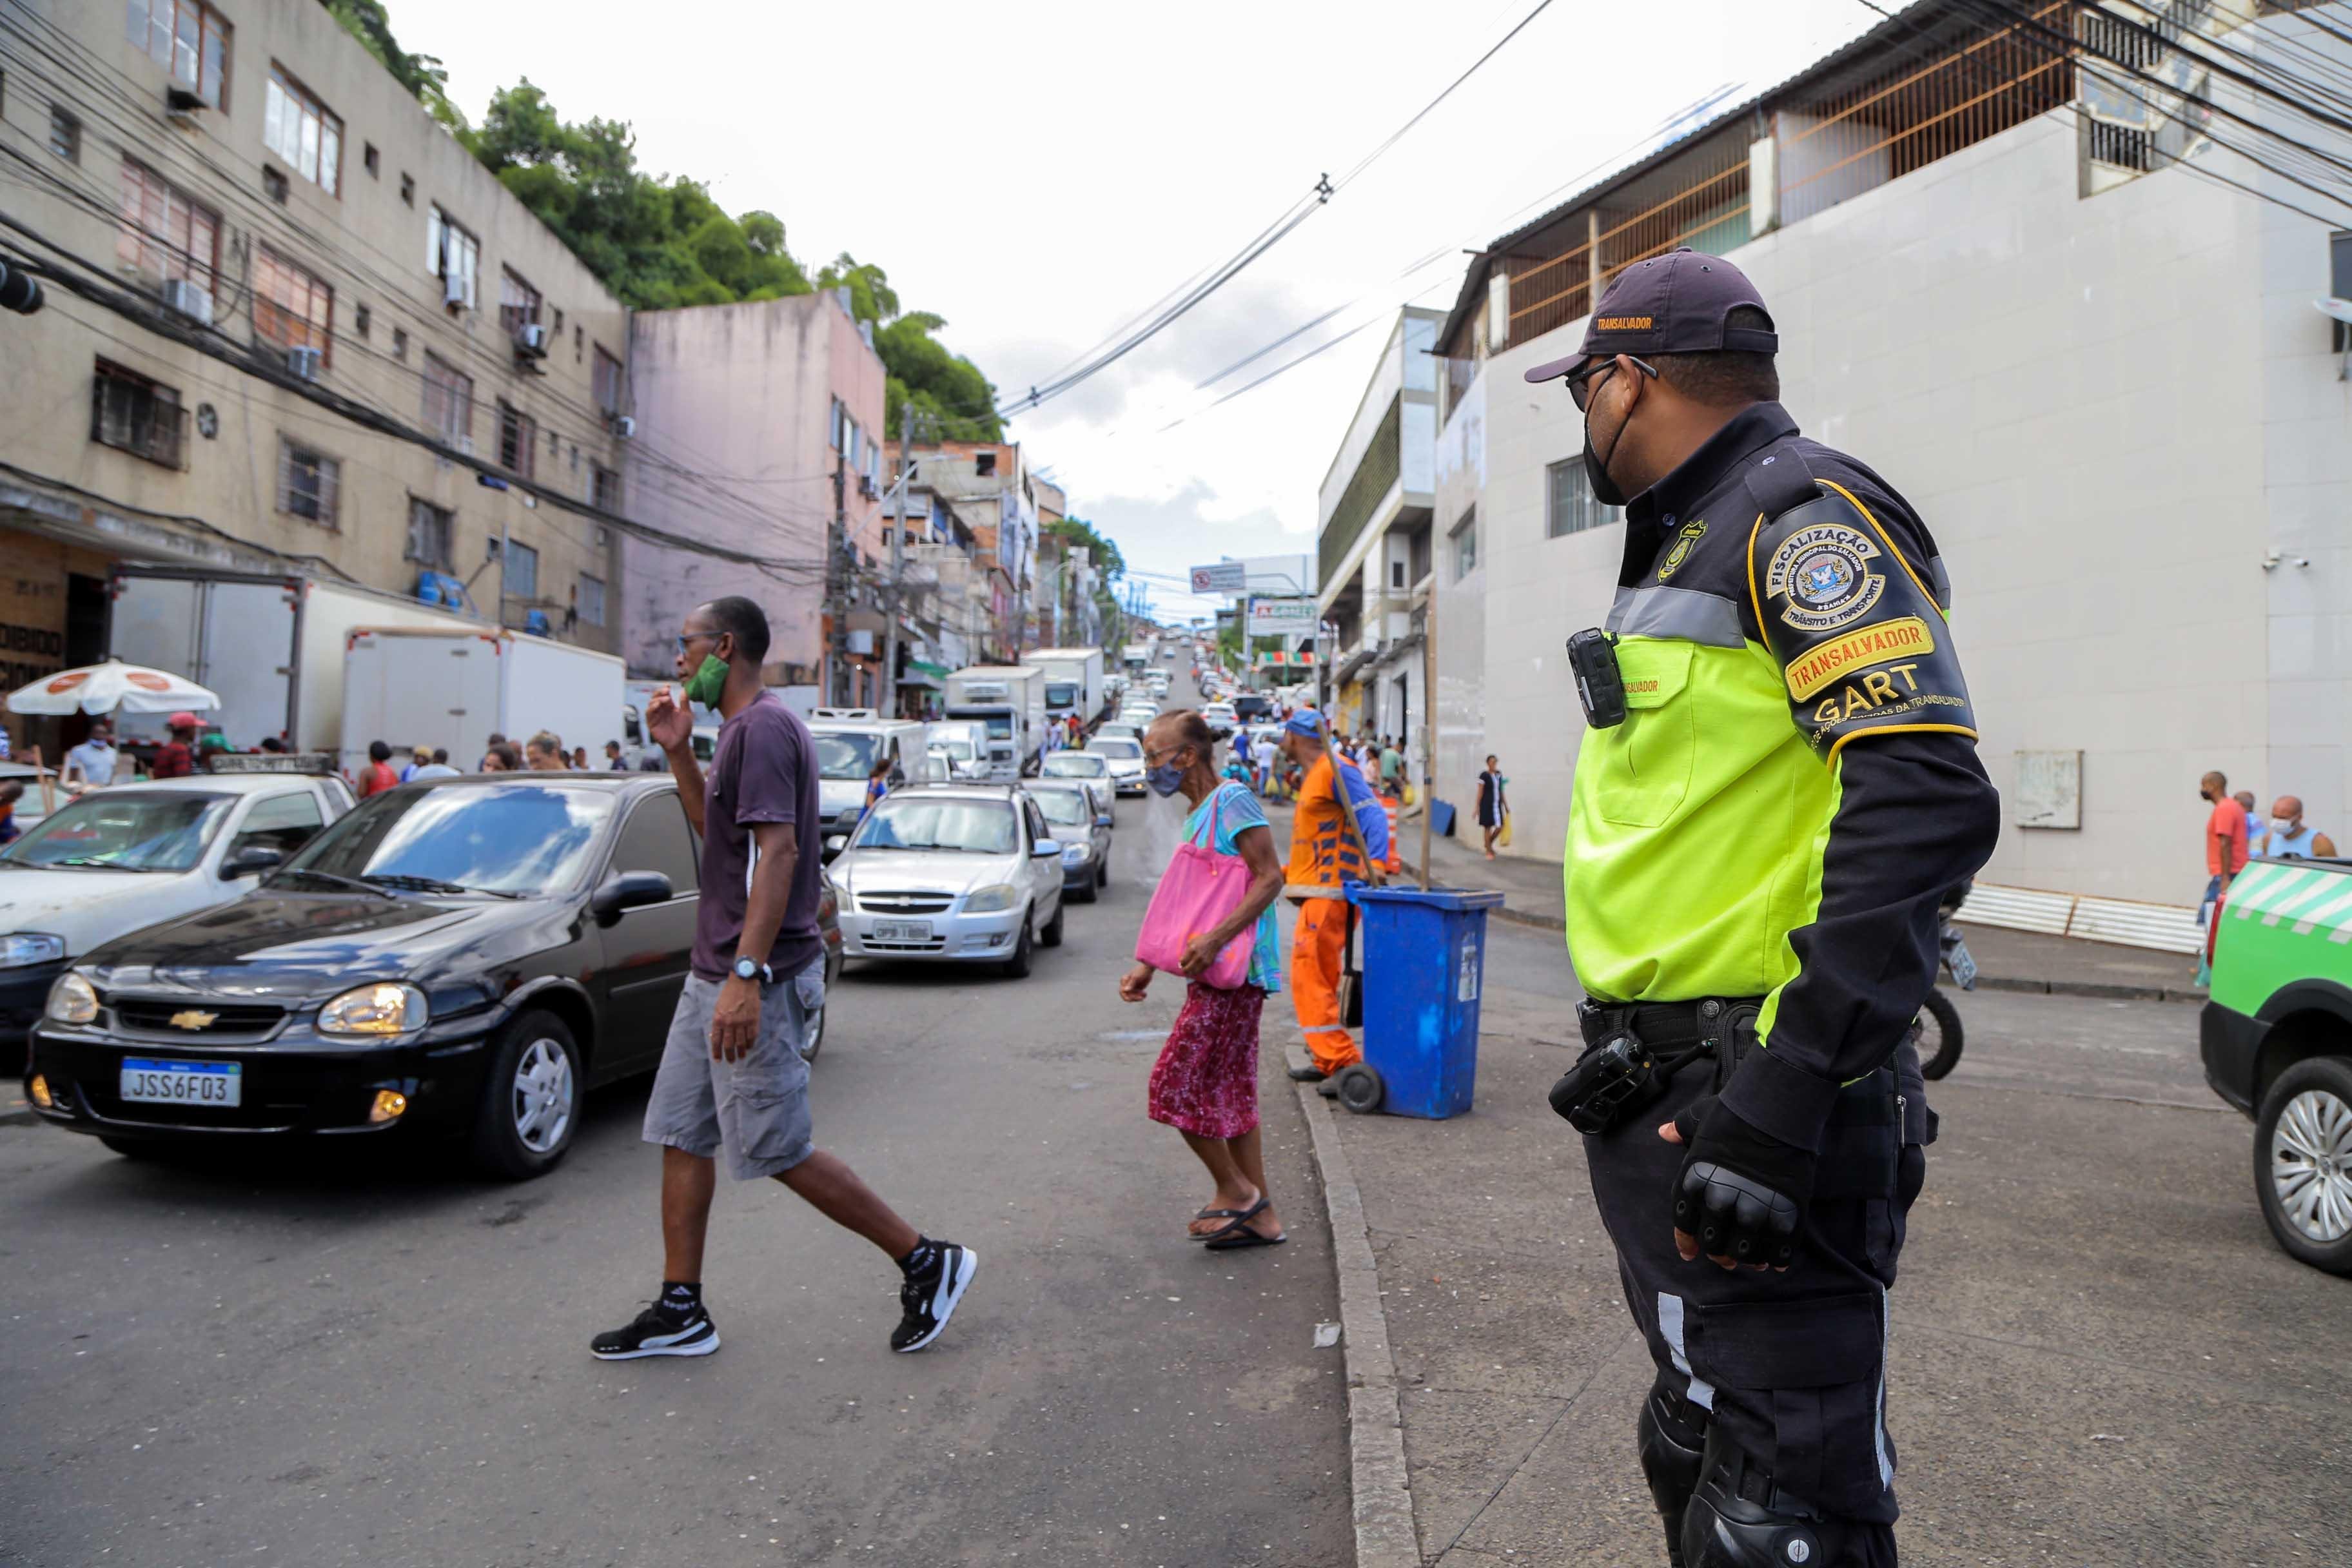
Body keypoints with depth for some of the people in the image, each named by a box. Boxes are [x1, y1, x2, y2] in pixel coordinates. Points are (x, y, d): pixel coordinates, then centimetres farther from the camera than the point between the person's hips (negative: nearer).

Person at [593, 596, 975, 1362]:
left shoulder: (762, 728, -16)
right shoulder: (743, 730, 16)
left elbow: (778, 850, -26)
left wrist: (746, 975, -32)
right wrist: (678, 752, 16)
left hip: (752, 980, -10)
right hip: (715, 974, 10)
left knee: (778, 1152, -3)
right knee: (681, 1135, 13)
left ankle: (927, 1262, 8)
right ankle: (680, 1311, 23)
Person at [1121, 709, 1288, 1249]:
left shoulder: (1232, 800, -11)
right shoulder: (1197, 815, 18)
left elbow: (1270, 879, -19)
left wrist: (1214, 941, -27)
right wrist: (1147, 968, 16)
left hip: (1234, 971, -10)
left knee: (1176, 1084, -7)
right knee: (1230, 1093, 12)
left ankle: (1234, 1191, 8)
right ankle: (1261, 1215, 20)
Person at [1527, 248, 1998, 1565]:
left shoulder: (1805, 514, -11)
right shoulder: (1689, 547, 20)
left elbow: (1928, 802, -24)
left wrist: (1777, 1107, -29)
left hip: (1758, 1101, -10)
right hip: (1661, 1099, 10)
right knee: (1700, 1461, 22)